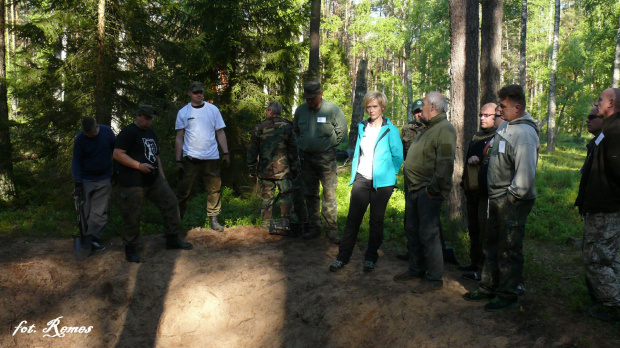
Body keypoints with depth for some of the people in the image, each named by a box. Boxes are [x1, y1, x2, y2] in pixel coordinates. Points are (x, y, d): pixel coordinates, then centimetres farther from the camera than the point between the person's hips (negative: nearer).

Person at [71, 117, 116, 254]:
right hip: (86, 180, -1)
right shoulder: (80, 139, -10)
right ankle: (89, 239, 10)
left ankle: (90, 239, -5)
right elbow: (76, 161, -8)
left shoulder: (107, 132, -5)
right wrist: (77, 183, -14)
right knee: (86, 211, 1)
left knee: (99, 212, -6)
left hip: (104, 180, 1)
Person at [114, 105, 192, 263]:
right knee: (132, 217, -1)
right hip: (132, 184, -8)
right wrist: (139, 165, -22)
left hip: (153, 180, 8)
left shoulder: (151, 134, 18)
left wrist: (162, 176, 21)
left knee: (170, 202, 4)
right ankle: (130, 250, 15)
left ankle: (172, 239, 15)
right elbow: (117, 154, -18)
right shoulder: (128, 132, -9)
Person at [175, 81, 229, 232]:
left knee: (214, 190, 3)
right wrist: (178, 161, 0)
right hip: (190, 158, -1)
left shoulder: (213, 109, 7)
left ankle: (213, 219, 15)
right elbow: (179, 137, 6)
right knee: (183, 191, 1)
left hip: (211, 157, 1)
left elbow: (220, 133, 9)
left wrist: (226, 153, 0)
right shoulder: (183, 112, 5)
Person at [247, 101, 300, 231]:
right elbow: (293, 150, -2)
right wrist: (295, 169, 5)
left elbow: (252, 150, 5)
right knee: (286, 195, 6)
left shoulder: (259, 128, 2)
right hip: (283, 170, -2)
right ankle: (286, 222, 2)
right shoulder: (287, 127, -2)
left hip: (265, 170, 2)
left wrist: (252, 167, 15)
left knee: (266, 196, 10)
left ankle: (266, 223, 13)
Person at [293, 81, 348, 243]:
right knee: (310, 194, 10)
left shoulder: (332, 109, -8)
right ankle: (314, 228, 21)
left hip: (326, 158, -4)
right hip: (306, 158, 4)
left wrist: (328, 145, 3)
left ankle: (331, 229, 3)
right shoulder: (300, 110, 4)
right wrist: (303, 145, 14)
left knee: (329, 194, -5)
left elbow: (342, 131, 2)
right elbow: (296, 130, 21)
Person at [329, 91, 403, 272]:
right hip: (361, 179, 3)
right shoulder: (362, 127, 10)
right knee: (353, 219, 1)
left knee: (376, 221, 7)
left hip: (381, 183, -3)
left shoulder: (390, 130, -4)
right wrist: (354, 173, 13)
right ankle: (343, 257, 8)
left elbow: (398, 157, 0)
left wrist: (389, 176, 1)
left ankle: (371, 258, 19)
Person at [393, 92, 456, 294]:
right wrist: (413, 186, 18)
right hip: (414, 189, 10)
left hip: (428, 192, -10)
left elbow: (445, 163, -22)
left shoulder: (445, 129, -14)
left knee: (428, 234, -6)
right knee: (413, 231, 16)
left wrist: (434, 188, -22)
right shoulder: (429, 129, 18)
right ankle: (416, 270, 30)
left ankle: (434, 279, 3)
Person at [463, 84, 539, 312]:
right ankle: (488, 288, 32)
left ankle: (508, 295, 16)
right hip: (497, 199, 10)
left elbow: (526, 173, -27)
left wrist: (512, 197, -18)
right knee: (492, 244, 18)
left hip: (513, 202, -10)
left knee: (509, 249, 2)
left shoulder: (524, 133, -21)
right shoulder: (506, 126, 9)